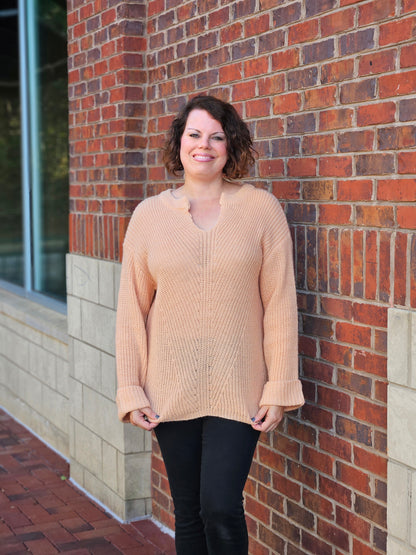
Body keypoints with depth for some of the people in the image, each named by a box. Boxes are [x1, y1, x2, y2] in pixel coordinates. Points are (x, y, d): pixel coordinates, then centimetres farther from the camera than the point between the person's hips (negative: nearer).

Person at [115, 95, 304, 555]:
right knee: (188, 512, 11)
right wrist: (130, 390, 1)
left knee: (221, 508, -8)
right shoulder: (149, 215, 3)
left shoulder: (261, 209, -2)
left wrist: (280, 387, -5)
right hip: (171, 391, 2)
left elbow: (279, 303, -3)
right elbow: (132, 308, 4)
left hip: (238, 390, -2)